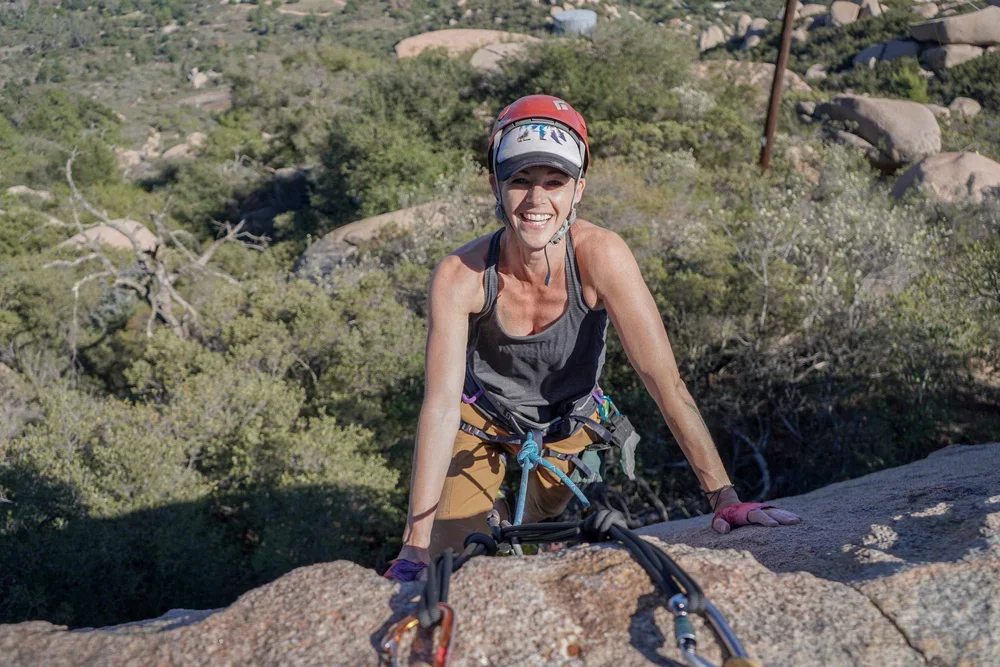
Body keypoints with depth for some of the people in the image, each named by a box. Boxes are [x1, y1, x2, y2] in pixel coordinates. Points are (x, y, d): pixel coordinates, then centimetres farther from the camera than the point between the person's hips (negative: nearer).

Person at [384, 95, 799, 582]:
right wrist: (413, 546, -35)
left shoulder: (600, 255, -34)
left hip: (569, 425, 0)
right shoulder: (459, 276, -33)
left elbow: (666, 384, -33)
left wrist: (725, 500, -34)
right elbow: (440, 408, -32)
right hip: (481, 420, 0)